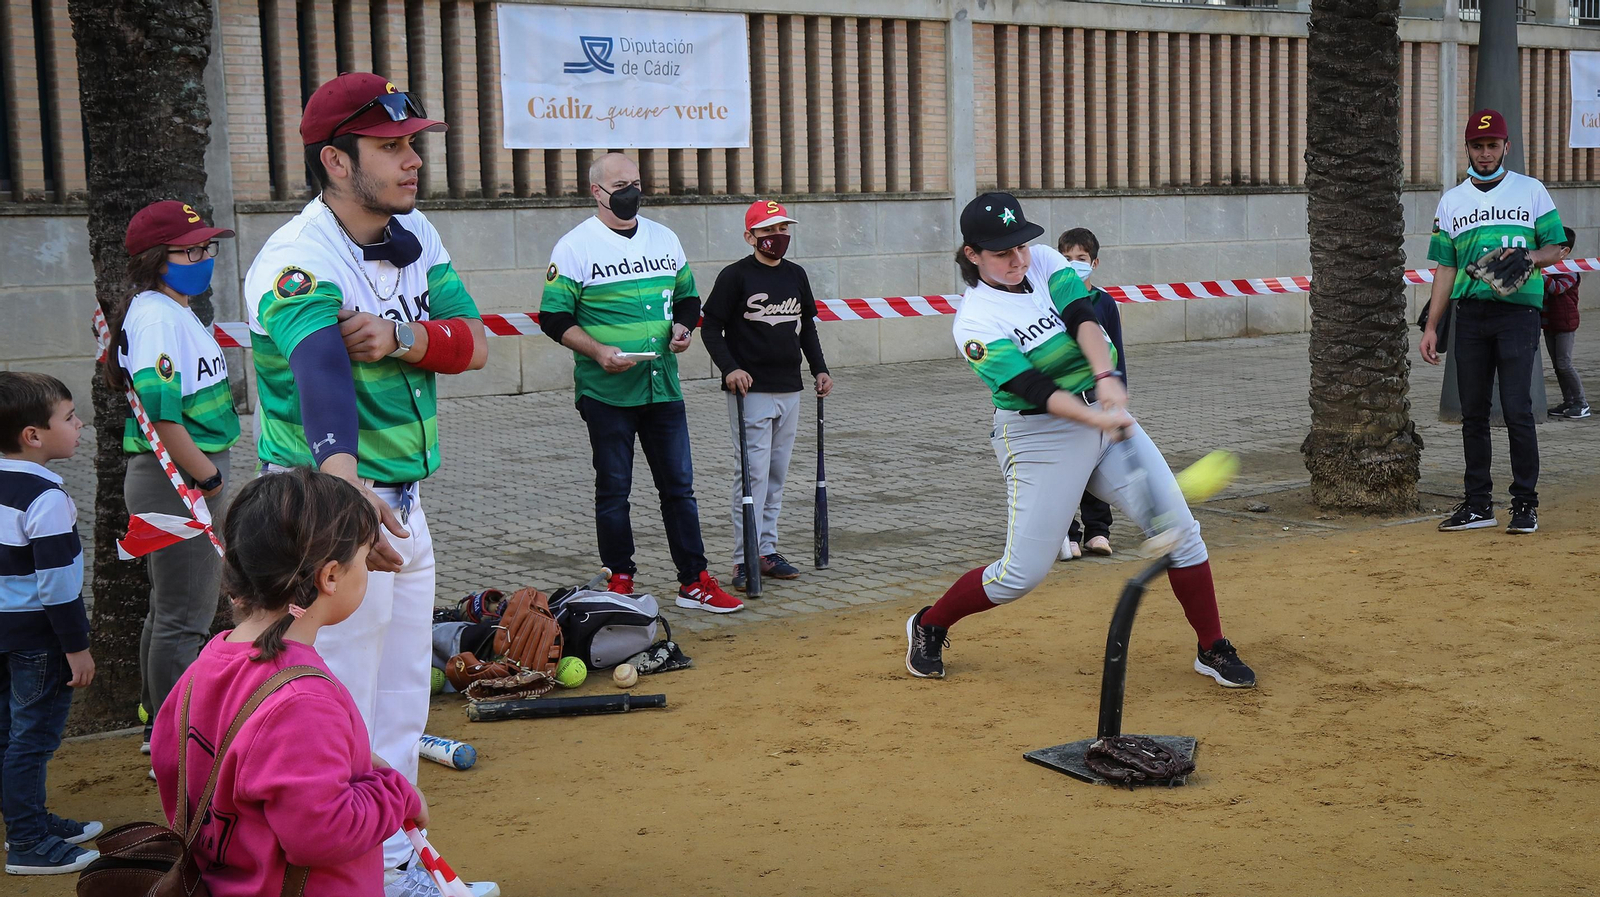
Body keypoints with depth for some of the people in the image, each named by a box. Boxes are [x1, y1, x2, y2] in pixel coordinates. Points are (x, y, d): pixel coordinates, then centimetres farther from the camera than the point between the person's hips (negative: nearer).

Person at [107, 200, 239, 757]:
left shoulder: (178, 311, 15)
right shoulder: (156, 315, -17)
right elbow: (160, 414, -25)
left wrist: (212, 474, 14)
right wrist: (208, 478, -17)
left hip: (196, 478, 11)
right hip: (175, 481, -11)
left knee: (172, 610, 20)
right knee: (184, 618, -4)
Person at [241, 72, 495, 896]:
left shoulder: (413, 234, 2)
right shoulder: (299, 264, -23)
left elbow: (473, 343, -4)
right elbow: (320, 371, -42)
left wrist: (401, 340, -26)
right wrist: (344, 489, -59)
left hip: (403, 498, 9)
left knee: (402, 697, 19)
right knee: (342, 710, -3)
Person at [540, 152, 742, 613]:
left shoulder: (665, 239, 12)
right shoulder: (575, 246, -4)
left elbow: (688, 296, 23)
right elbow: (553, 317, -6)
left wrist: (684, 326, 1)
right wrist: (599, 352, -18)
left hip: (663, 387, 4)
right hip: (606, 391, -4)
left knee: (679, 485, 6)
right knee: (613, 489, 5)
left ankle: (694, 581, 12)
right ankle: (620, 583, 16)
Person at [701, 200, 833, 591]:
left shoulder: (796, 275, 13)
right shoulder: (736, 276, -6)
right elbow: (712, 327, -6)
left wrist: (819, 369, 13)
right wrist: (729, 368, -19)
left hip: (790, 390, 6)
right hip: (751, 390, -6)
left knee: (777, 474, 10)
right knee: (752, 473, -9)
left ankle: (767, 551, 17)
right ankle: (744, 560, -5)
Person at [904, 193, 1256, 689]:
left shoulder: (1045, 261, 1)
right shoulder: (975, 322, -15)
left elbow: (1083, 318, -14)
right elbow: (1031, 387, -25)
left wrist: (1106, 378, -32)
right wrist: (1095, 419, -39)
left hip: (1106, 410, 6)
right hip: (1039, 436, -5)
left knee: (1179, 527, -1)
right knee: (1022, 573, -4)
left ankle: (1213, 650, 13)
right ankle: (927, 627, 20)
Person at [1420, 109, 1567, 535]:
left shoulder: (1531, 191, 7)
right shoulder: (1451, 200, 14)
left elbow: (1554, 247, 6)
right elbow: (1445, 267, 14)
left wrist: (1528, 258, -17)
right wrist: (1431, 327, 7)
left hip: (1518, 311, -3)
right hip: (1470, 313, 3)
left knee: (1517, 409, -9)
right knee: (1473, 412, 5)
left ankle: (1525, 503, 0)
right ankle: (1478, 503, 13)